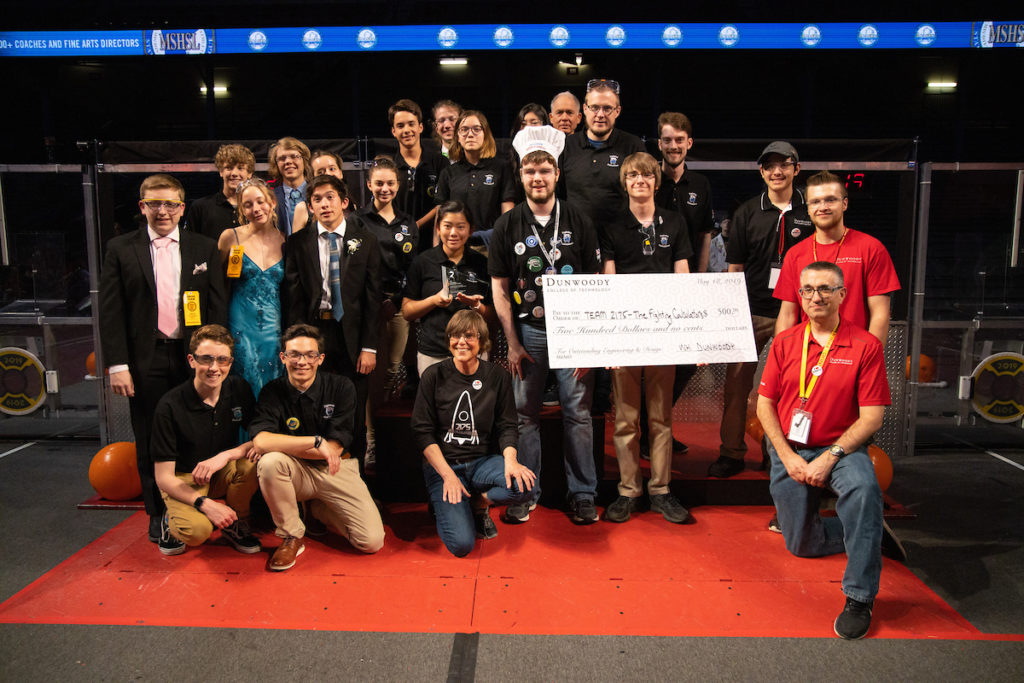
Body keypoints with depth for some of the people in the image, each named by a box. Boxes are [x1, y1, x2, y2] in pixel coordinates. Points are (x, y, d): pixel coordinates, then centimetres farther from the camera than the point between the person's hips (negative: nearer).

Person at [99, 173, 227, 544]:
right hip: (146, 361, 0)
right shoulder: (120, 249, 3)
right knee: (151, 443, 9)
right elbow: (110, 311, 0)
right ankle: (158, 515, 25)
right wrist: (117, 364, -7)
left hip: (195, 357, 1)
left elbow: (218, 307, 5)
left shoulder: (205, 248, 6)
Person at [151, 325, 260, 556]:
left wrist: (225, 455, -27)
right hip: (183, 479, -3)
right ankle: (172, 522, 5)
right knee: (197, 530, -33)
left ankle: (235, 523, -2)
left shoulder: (239, 389, -9)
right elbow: (163, 477, -16)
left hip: (223, 474, 4)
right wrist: (205, 504, -30)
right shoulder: (170, 406, -19)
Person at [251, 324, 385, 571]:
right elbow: (261, 442, -24)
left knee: (372, 541, -15)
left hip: (337, 470, 0)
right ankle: (291, 537, -11)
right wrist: (316, 441, -29)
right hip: (296, 471, 0)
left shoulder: (341, 387, -9)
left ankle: (320, 510, 17)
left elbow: (334, 450, -13)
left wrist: (282, 445, -15)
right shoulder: (273, 392, -6)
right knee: (269, 462, -35)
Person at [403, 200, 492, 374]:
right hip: (432, 355, -1)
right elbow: (406, 311, 0)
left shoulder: (481, 262, 4)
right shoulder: (423, 262, 1)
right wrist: (434, 301, -16)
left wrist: (476, 305, -14)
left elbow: (493, 314, 6)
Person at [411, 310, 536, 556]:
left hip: (483, 461, 3)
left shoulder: (498, 377, 1)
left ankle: (477, 504, 2)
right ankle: (446, 505, 14)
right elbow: (422, 432, -5)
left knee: (524, 483, -29)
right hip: (442, 464, -2)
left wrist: (510, 460, -18)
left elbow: (507, 426, 4)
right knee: (462, 543, -21)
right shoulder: (434, 376, -4)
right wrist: (448, 475, -16)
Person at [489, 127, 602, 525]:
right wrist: (512, 342, -1)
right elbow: (500, 286, 5)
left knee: (578, 413, 3)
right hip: (527, 331, 1)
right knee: (524, 413, 5)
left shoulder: (578, 221, 3)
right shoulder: (507, 226, 4)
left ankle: (582, 494, 16)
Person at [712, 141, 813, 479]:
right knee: (737, 382, 2)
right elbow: (734, 267, 8)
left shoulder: (810, 213, 5)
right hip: (751, 312, 1)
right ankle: (732, 453, 13)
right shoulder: (747, 212, 7)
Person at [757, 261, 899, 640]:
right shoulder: (784, 342, 2)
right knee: (801, 545, 7)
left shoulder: (865, 346, -8)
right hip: (788, 451, 3)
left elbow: (872, 416, -10)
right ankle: (870, 533, 34)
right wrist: (787, 457, -10)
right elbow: (764, 404, 2)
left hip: (840, 448, -3)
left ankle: (859, 598, -24)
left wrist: (830, 457, -20)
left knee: (864, 488, -37)